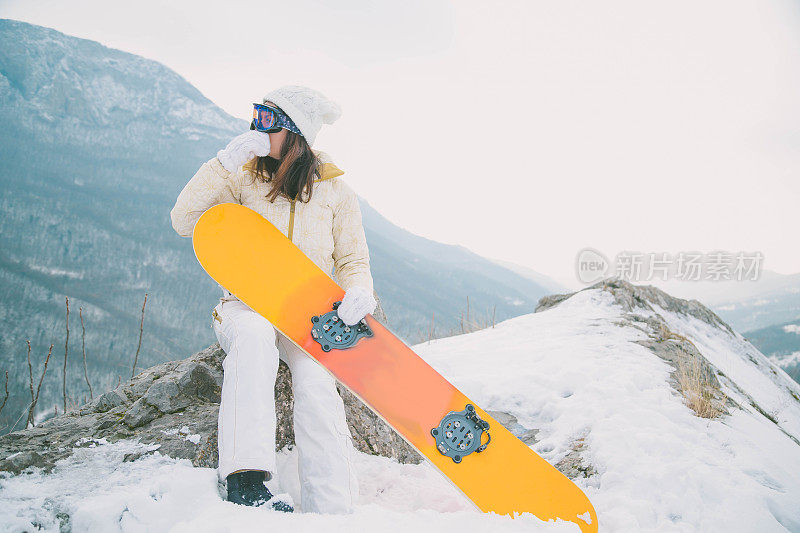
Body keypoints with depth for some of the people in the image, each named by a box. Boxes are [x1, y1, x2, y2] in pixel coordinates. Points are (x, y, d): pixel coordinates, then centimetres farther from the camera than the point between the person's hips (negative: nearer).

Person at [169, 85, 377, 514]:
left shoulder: (334, 188, 4)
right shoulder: (246, 175, 3)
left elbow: (352, 261, 7)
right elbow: (183, 221, -6)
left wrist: (358, 291, -17)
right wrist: (225, 164, -16)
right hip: (247, 306, 0)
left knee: (314, 381, -31)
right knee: (255, 334, -38)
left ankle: (332, 513, -30)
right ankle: (245, 478, -43)